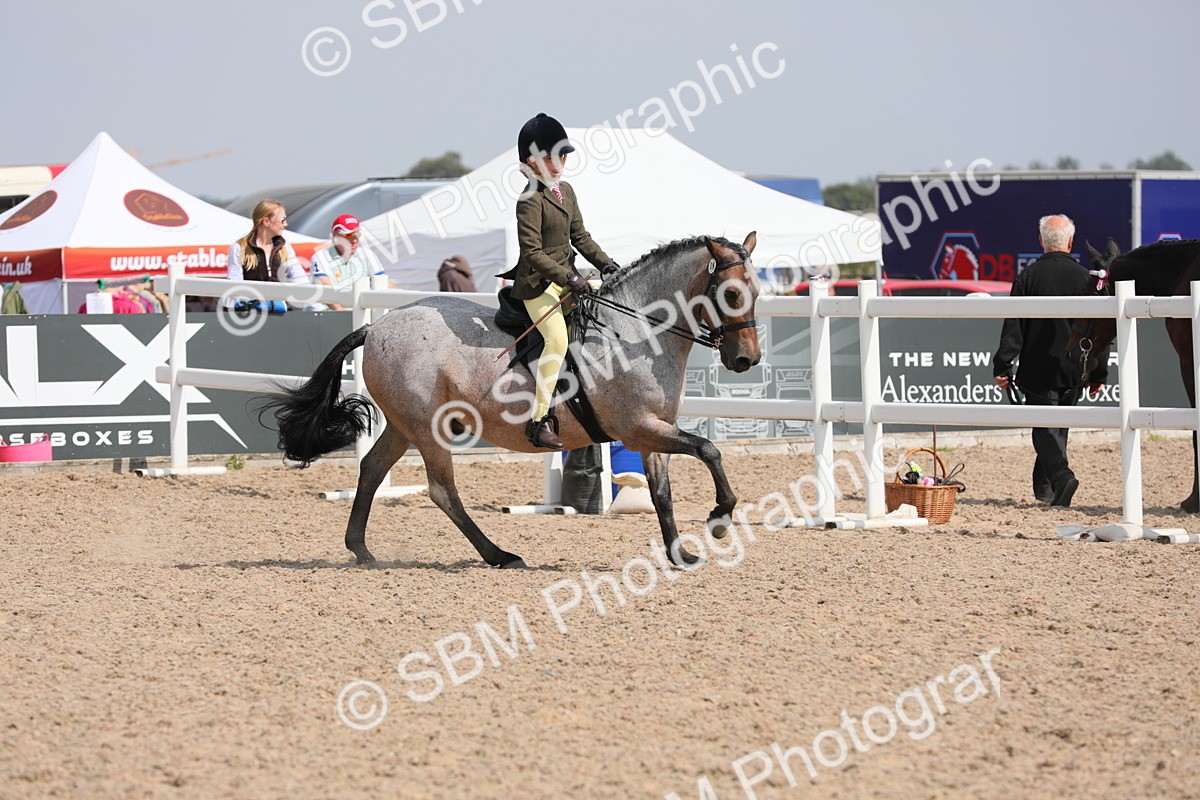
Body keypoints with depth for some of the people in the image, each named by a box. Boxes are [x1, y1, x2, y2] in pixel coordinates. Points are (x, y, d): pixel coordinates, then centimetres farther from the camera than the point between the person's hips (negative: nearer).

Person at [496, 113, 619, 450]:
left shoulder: (566, 191, 13)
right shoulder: (530, 200, -15)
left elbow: (579, 236, 20)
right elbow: (533, 253, -19)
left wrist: (604, 263, 6)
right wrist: (569, 278, -24)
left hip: (566, 277, 10)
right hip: (537, 283, -10)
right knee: (557, 338, -26)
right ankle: (538, 421, -27)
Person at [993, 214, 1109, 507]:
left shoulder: (1028, 277, -6)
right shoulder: (1085, 278, 1)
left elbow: (1013, 328, -6)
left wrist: (1002, 367, -1)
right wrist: (1099, 373, 11)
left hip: (1038, 369, -3)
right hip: (1074, 371, 3)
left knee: (1045, 429, -2)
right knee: (1059, 428, 18)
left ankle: (1061, 476, -25)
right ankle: (1044, 486, 25)